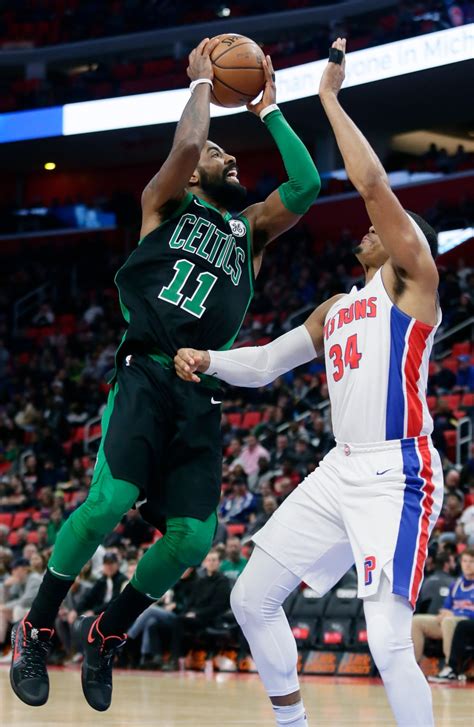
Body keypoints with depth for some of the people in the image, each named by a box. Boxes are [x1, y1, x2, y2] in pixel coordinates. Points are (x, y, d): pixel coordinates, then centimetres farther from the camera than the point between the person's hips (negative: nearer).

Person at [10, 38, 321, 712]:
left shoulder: (252, 230, 23)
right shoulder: (166, 203, 12)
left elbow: (306, 185, 10)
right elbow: (187, 143, -7)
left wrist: (268, 110, 17)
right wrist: (202, 81, 9)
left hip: (200, 396, 5)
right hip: (145, 376, -5)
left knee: (193, 537, -7)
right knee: (110, 501, -25)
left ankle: (108, 633, 17)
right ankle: (37, 630, -5)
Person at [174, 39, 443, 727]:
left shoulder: (415, 282, -1)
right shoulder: (336, 310, 23)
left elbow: (373, 184, -13)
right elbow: (264, 364, 25)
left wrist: (330, 97, -7)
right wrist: (207, 359, 5)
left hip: (396, 475, -9)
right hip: (342, 470, 9)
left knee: (387, 641, -21)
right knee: (252, 598, 11)